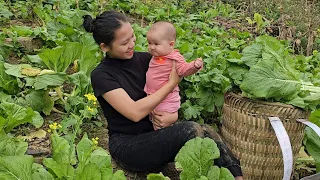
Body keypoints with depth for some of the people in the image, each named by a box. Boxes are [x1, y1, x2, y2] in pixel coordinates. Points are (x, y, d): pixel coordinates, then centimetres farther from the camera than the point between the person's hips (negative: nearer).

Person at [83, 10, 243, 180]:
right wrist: (172, 82, -18)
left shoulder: (144, 59, 4)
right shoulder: (101, 75, -12)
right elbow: (135, 112, -22)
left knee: (204, 135, -25)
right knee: (190, 130, -28)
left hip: (154, 133, 5)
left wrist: (174, 115, -15)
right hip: (126, 145, -5)